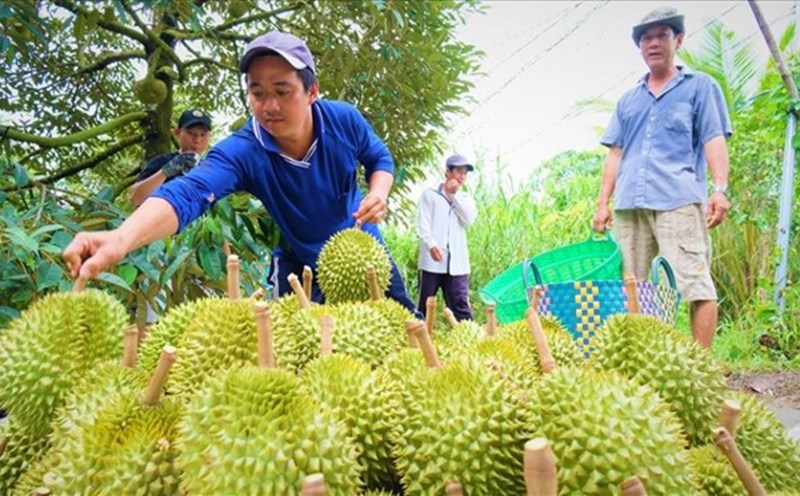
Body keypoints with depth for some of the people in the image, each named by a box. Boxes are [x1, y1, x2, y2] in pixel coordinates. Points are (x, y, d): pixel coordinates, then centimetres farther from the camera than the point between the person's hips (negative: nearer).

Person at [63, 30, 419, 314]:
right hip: (299, 262, -2)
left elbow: (380, 158, -1)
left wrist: (379, 193, -24)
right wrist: (122, 238, -66)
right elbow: (190, 192, -48)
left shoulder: (345, 120, -22)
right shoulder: (241, 151, -30)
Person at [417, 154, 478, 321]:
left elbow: (469, 219, 0)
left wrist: (454, 195, 1)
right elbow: (423, 223, -2)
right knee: (424, 305, 4)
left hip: (457, 263, 2)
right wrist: (431, 244, -19)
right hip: (432, 261, -2)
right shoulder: (429, 194, 9)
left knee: (461, 307, -3)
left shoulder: (465, 198, 19)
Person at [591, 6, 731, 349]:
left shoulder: (699, 86, 13)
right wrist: (603, 203, 11)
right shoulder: (628, 100, 24)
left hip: (679, 200, -4)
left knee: (695, 282, -9)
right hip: (630, 204, 5)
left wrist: (720, 189, -12)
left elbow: (714, 140, 3)